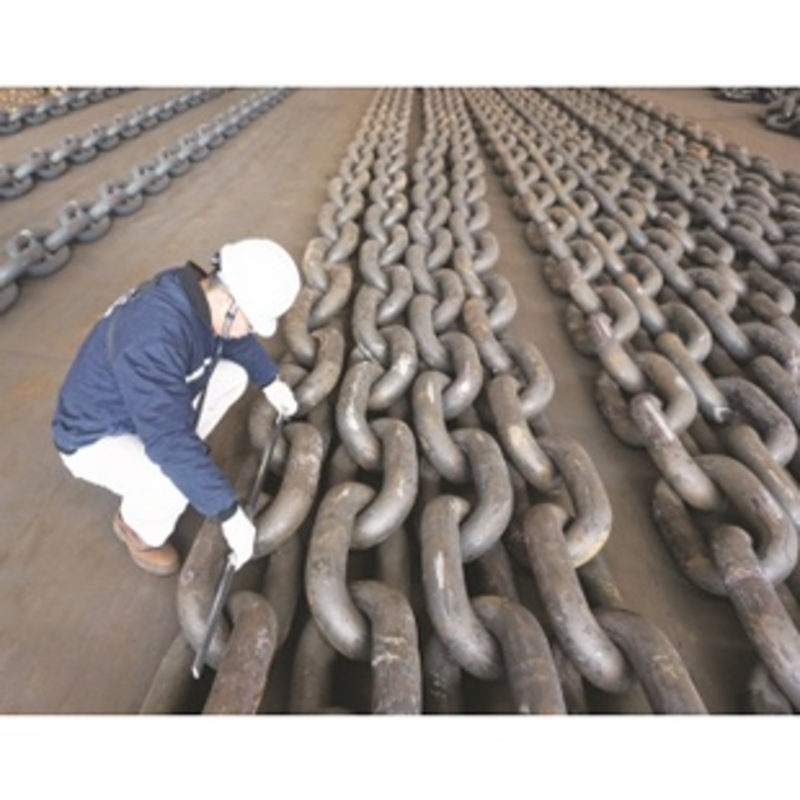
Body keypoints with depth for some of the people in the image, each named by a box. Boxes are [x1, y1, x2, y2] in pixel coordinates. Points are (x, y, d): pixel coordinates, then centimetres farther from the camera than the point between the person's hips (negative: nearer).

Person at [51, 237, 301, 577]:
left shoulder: (199, 294, -14)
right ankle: (137, 526, 4)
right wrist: (229, 513, -38)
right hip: (95, 437, -8)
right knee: (172, 487, -34)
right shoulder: (155, 336, -41)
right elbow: (169, 438, -42)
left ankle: (176, 461, 15)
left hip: (139, 405, 8)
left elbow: (237, 341, 9)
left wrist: (271, 381, 7)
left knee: (233, 374, 2)